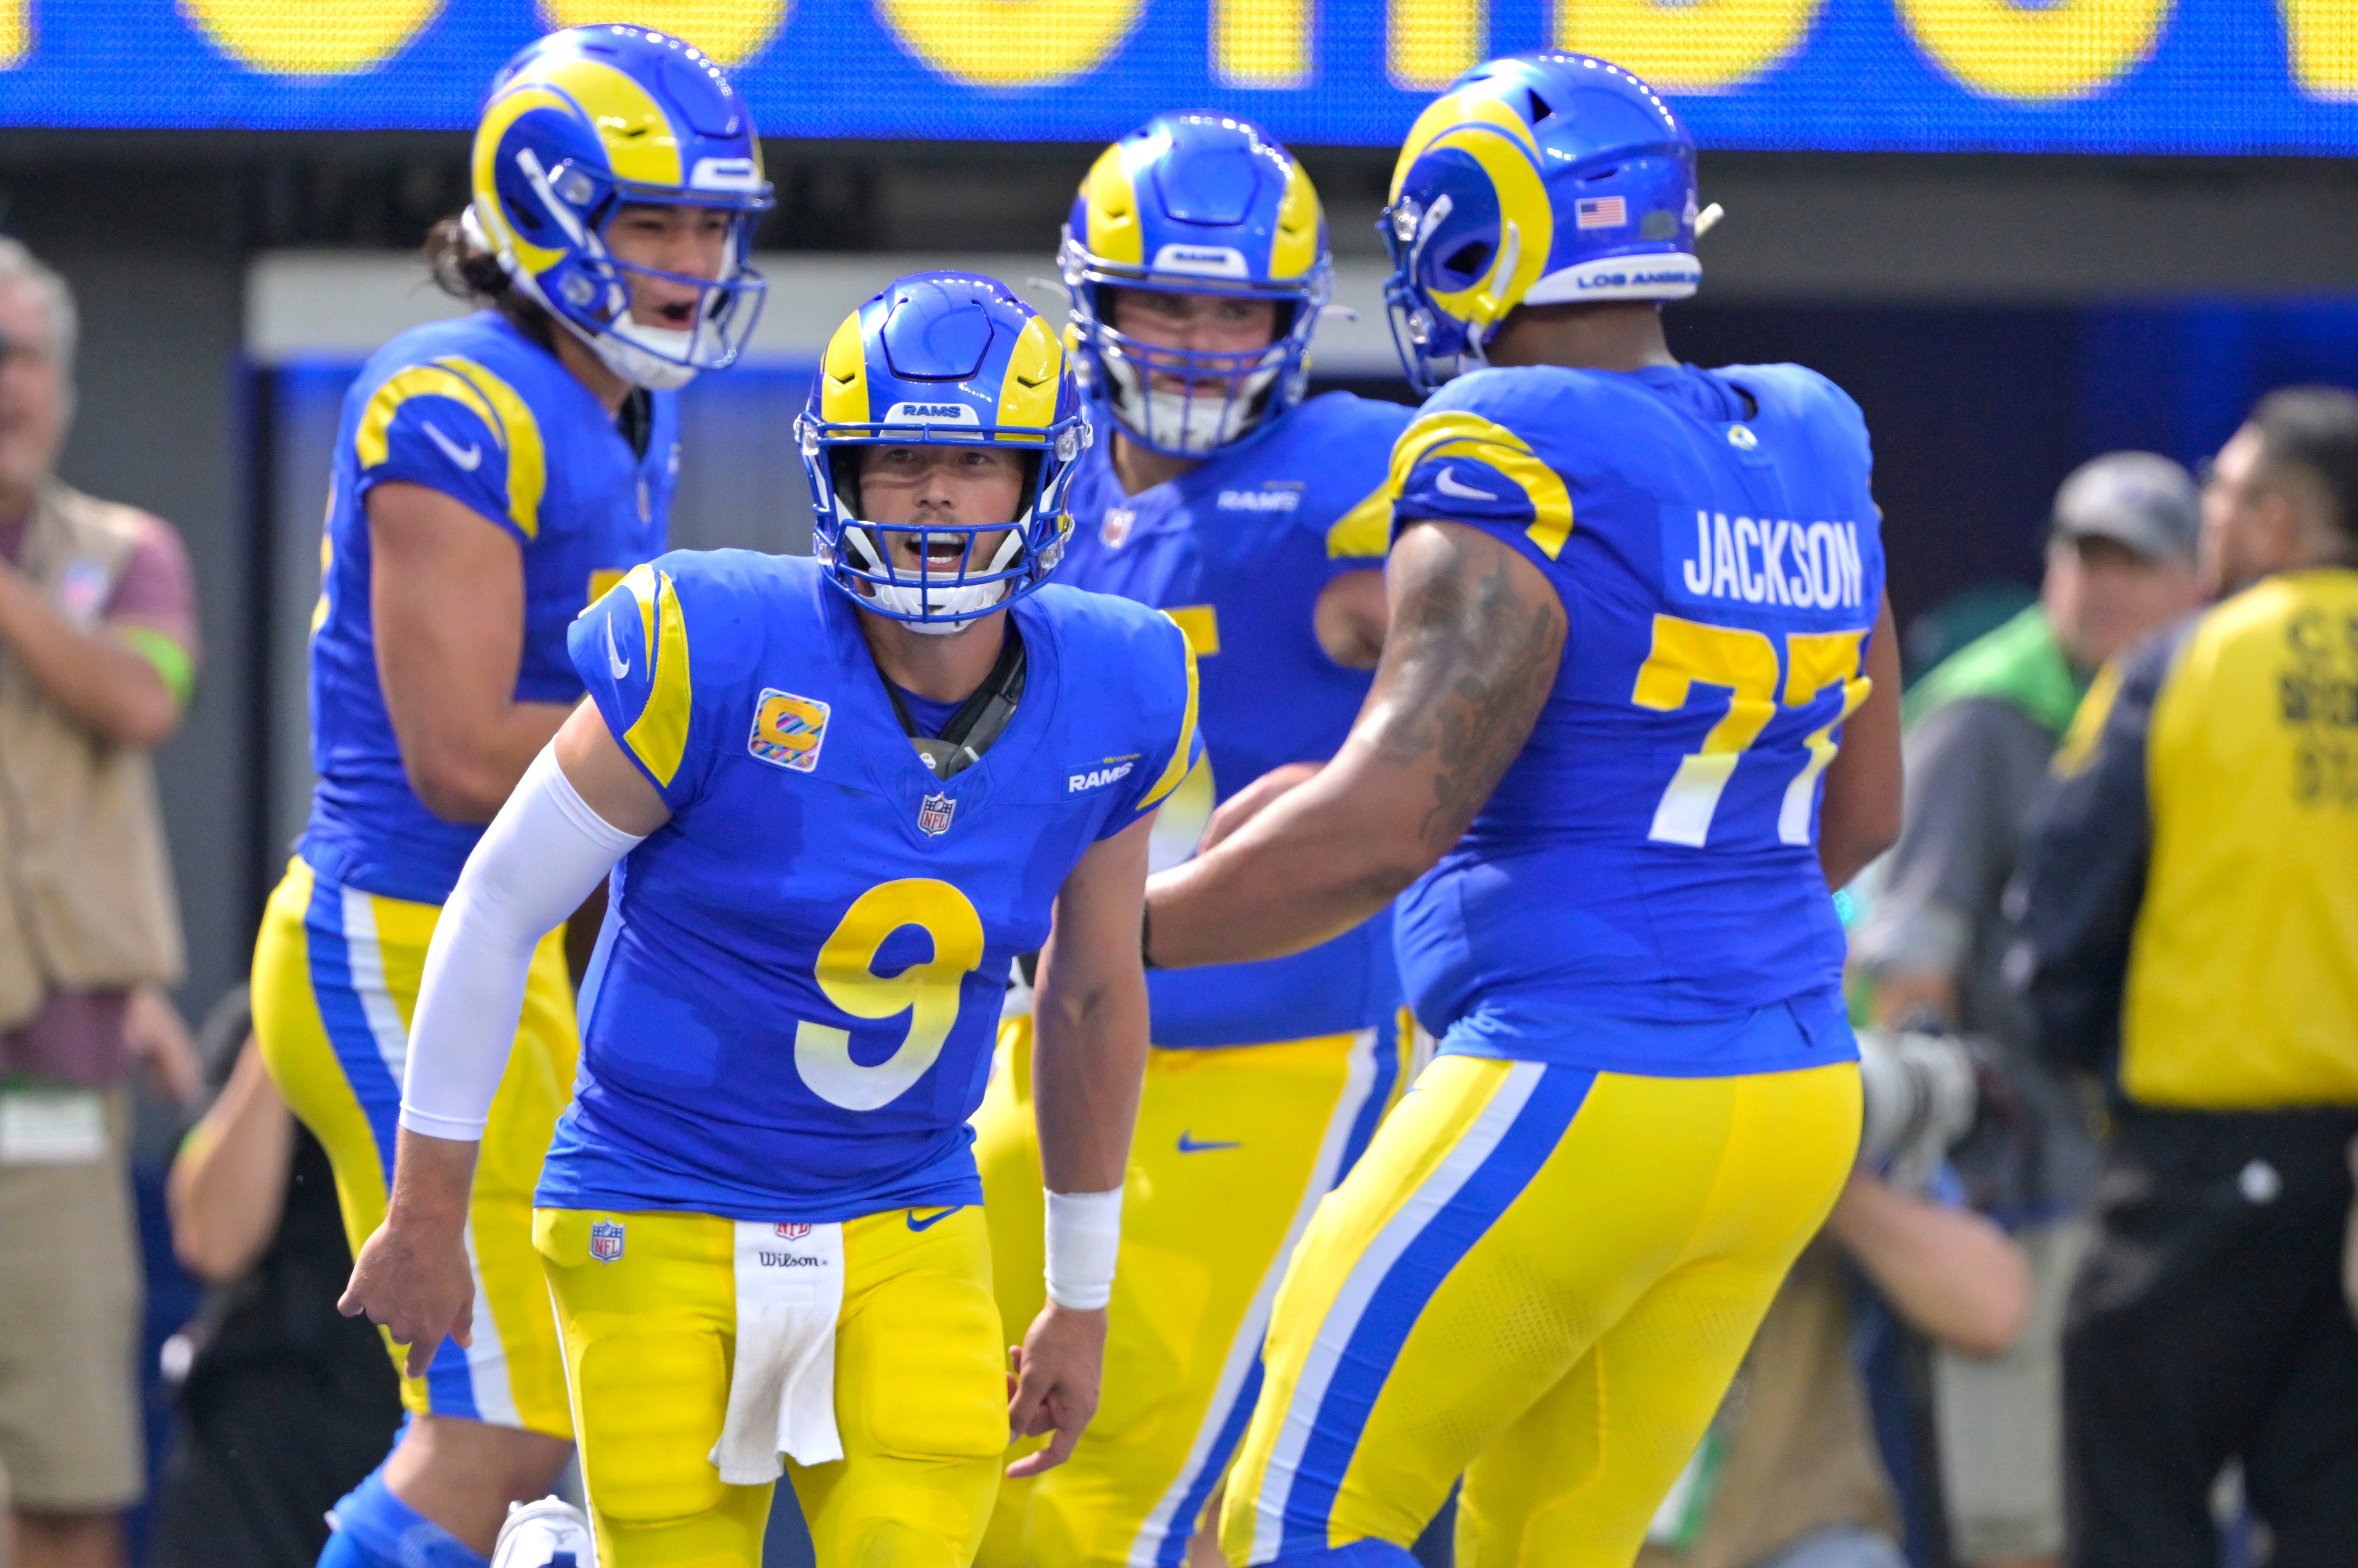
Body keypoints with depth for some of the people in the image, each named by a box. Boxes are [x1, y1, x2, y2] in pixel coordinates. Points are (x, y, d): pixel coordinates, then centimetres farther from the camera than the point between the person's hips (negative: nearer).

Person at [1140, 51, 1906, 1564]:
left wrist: (1121, 932, -9)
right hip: (1795, 1097, 8)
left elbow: (1386, 824, -20)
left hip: (1582, 1097, -8)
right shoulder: (1806, 458, 9)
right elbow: (1860, 813, 19)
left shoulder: (1517, 475, -15)